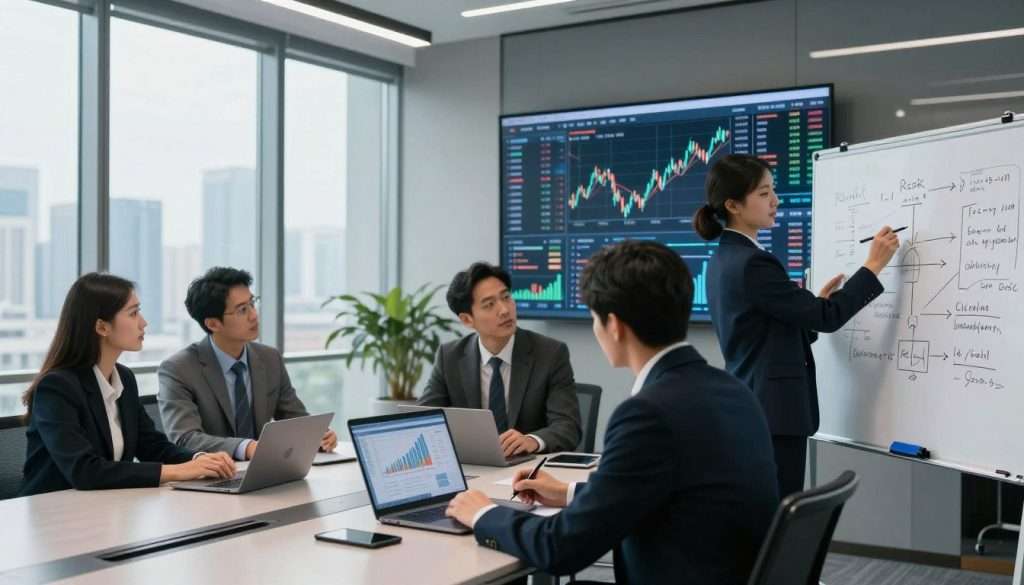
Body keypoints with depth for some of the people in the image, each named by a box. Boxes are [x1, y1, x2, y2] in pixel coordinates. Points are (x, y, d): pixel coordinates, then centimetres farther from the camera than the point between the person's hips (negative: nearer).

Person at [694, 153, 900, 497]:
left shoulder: (725, 259, 11)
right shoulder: (752, 263, -19)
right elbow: (827, 318, -15)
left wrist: (816, 301, 12)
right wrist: (873, 265, -7)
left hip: (747, 409, 10)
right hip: (772, 413, -10)